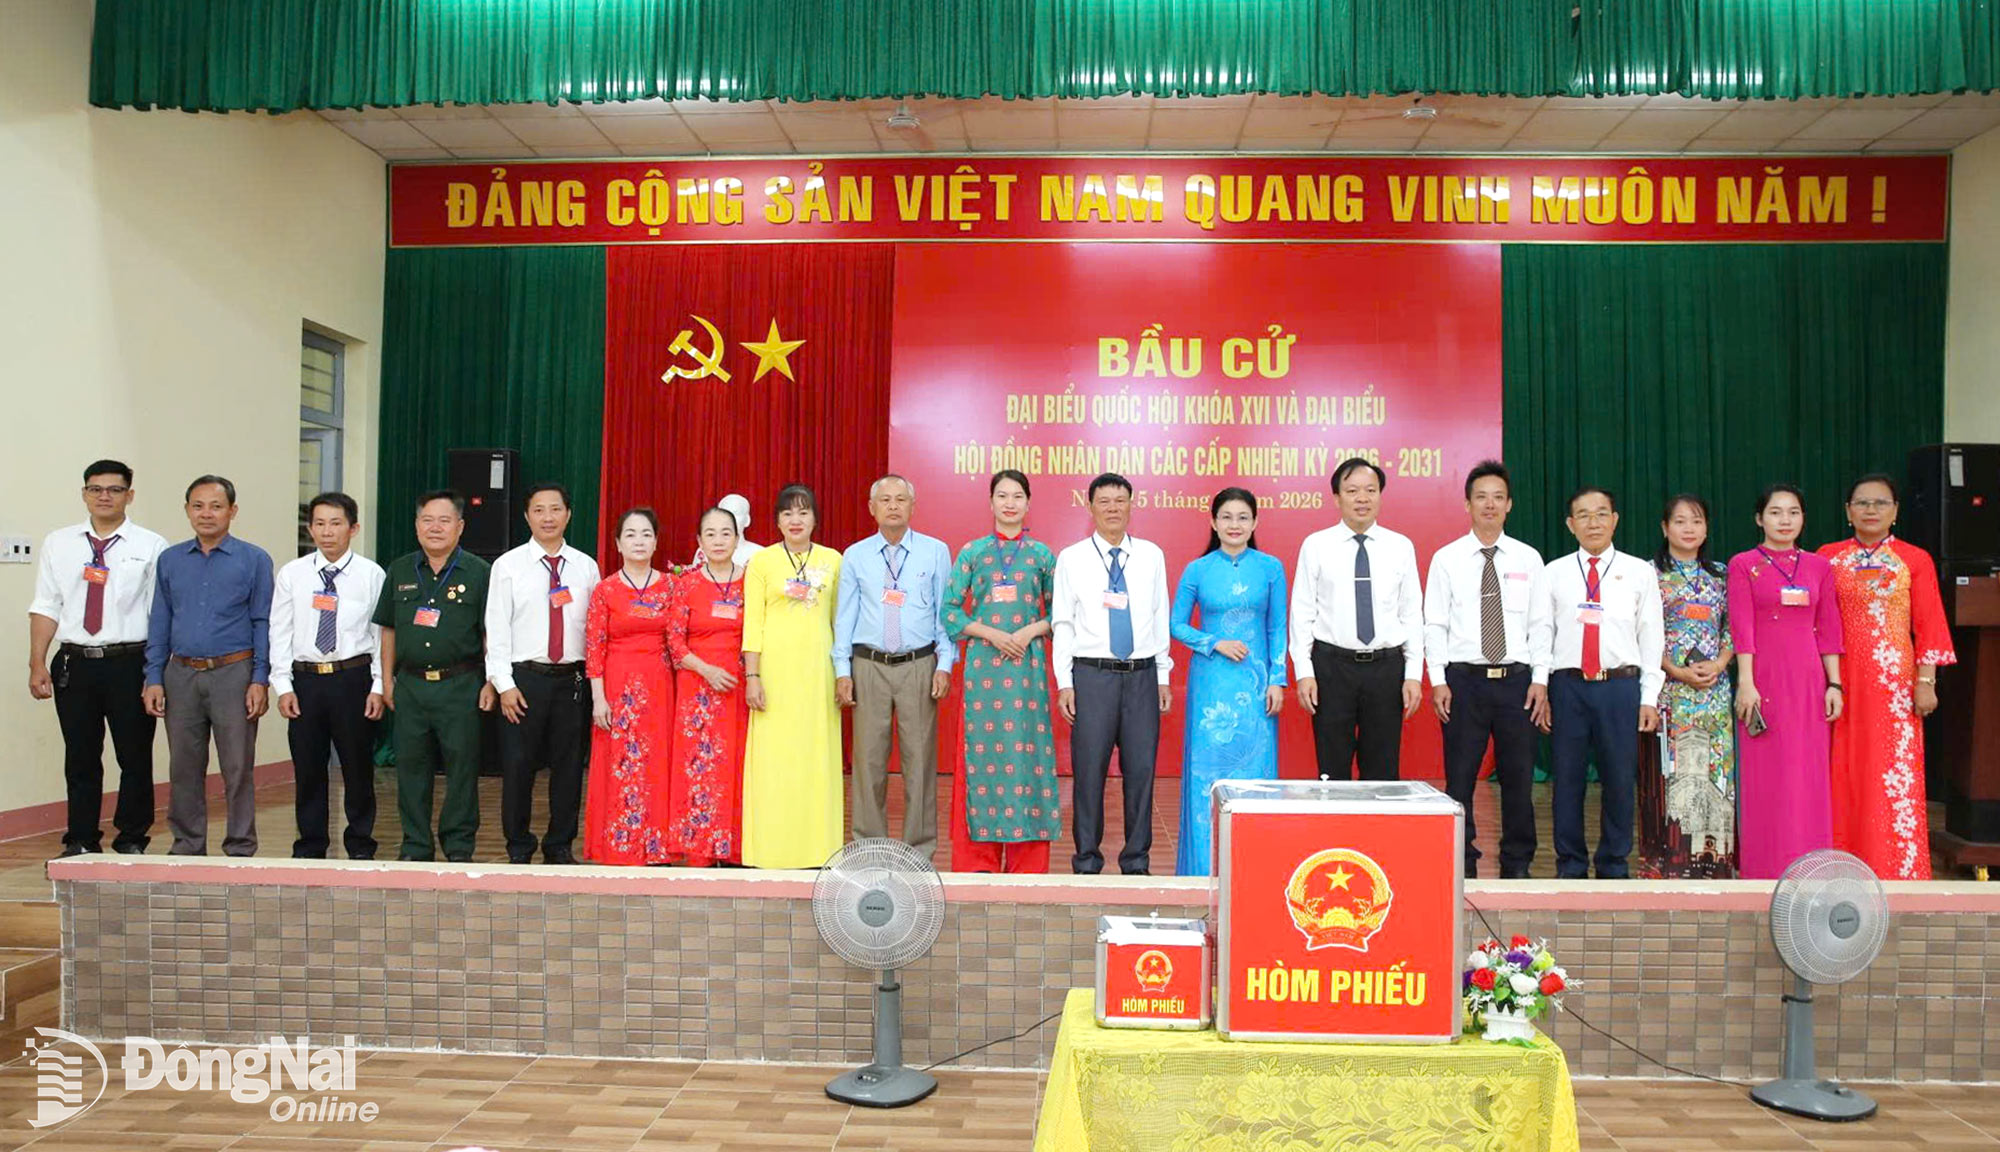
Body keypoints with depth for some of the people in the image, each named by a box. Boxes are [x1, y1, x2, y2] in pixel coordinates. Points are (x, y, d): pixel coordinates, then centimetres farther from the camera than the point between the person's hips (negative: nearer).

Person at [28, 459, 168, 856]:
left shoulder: (151, 546, -1)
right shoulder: (58, 544, 9)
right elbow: (46, 608, 8)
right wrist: (37, 663, 0)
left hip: (130, 664, -2)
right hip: (74, 664, 3)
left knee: (135, 759, 5)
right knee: (80, 761, 10)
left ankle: (132, 843, 17)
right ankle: (80, 844, 21)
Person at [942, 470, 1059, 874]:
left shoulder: (1042, 555, 9)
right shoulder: (972, 552, 7)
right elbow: (950, 610, 4)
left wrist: (1031, 630, -8)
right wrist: (990, 632, -8)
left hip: (1028, 666, 0)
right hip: (983, 664, 0)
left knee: (1027, 750, -1)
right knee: (982, 751, -1)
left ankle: (1027, 864, 7)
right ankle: (979, 860, 8)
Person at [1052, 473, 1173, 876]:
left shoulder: (1151, 555, 8)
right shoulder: (1071, 559, 3)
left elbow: (1160, 617, 10)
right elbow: (1062, 624, 3)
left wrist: (1164, 677, 7)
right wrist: (1065, 683, -3)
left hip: (1142, 675, 2)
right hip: (1092, 675, -2)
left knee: (1141, 768, 5)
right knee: (1089, 769, 0)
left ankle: (1136, 860, 17)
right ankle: (1087, 860, 13)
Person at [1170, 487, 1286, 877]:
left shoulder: (1271, 568, 4)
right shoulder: (1197, 570, 3)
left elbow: (1277, 629, 6)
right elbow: (1177, 625, 6)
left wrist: (1277, 681, -1)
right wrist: (1215, 644, -8)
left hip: (1255, 683, 0)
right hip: (1211, 683, 0)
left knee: (1255, 766, 1)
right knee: (1207, 768, 1)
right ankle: (1205, 867, 10)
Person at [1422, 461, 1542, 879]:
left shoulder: (1529, 559, 7)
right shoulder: (1447, 559, 2)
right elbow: (1434, 624, 0)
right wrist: (1438, 681, -7)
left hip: (1516, 678, 2)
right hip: (1464, 679, -1)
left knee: (1519, 777, 7)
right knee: (1460, 778, 3)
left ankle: (1517, 866, 20)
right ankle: (1462, 865, 15)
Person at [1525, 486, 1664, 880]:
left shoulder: (1639, 573, 7)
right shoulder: (1552, 573, 8)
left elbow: (1652, 637, 5)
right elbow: (1540, 630, 1)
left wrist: (1649, 698, -1)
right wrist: (1539, 682, -11)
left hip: (1621, 685, 0)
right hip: (1568, 685, 0)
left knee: (1619, 779, 5)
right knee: (1567, 778, 5)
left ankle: (1614, 866, 20)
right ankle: (1570, 865, 18)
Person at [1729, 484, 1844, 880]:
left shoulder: (1819, 566, 11)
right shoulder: (1743, 565, 1)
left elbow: (1828, 631, 10)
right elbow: (1741, 627, -6)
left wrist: (1834, 684, 4)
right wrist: (1745, 682, -13)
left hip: (1809, 681, 3)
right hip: (1765, 680, -3)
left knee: (1810, 775, 6)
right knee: (1764, 776, 1)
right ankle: (1766, 870, 9)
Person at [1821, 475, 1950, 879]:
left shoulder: (1915, 560, 4)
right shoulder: (1828, 558, 8)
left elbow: (1929, 624, 1)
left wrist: (1926, 682, -5)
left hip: (1894, 681, -2)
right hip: (1841, 682, 2)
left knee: (1894, 772, -2)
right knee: (1844, 774, 5)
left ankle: (1897, 869, 7)